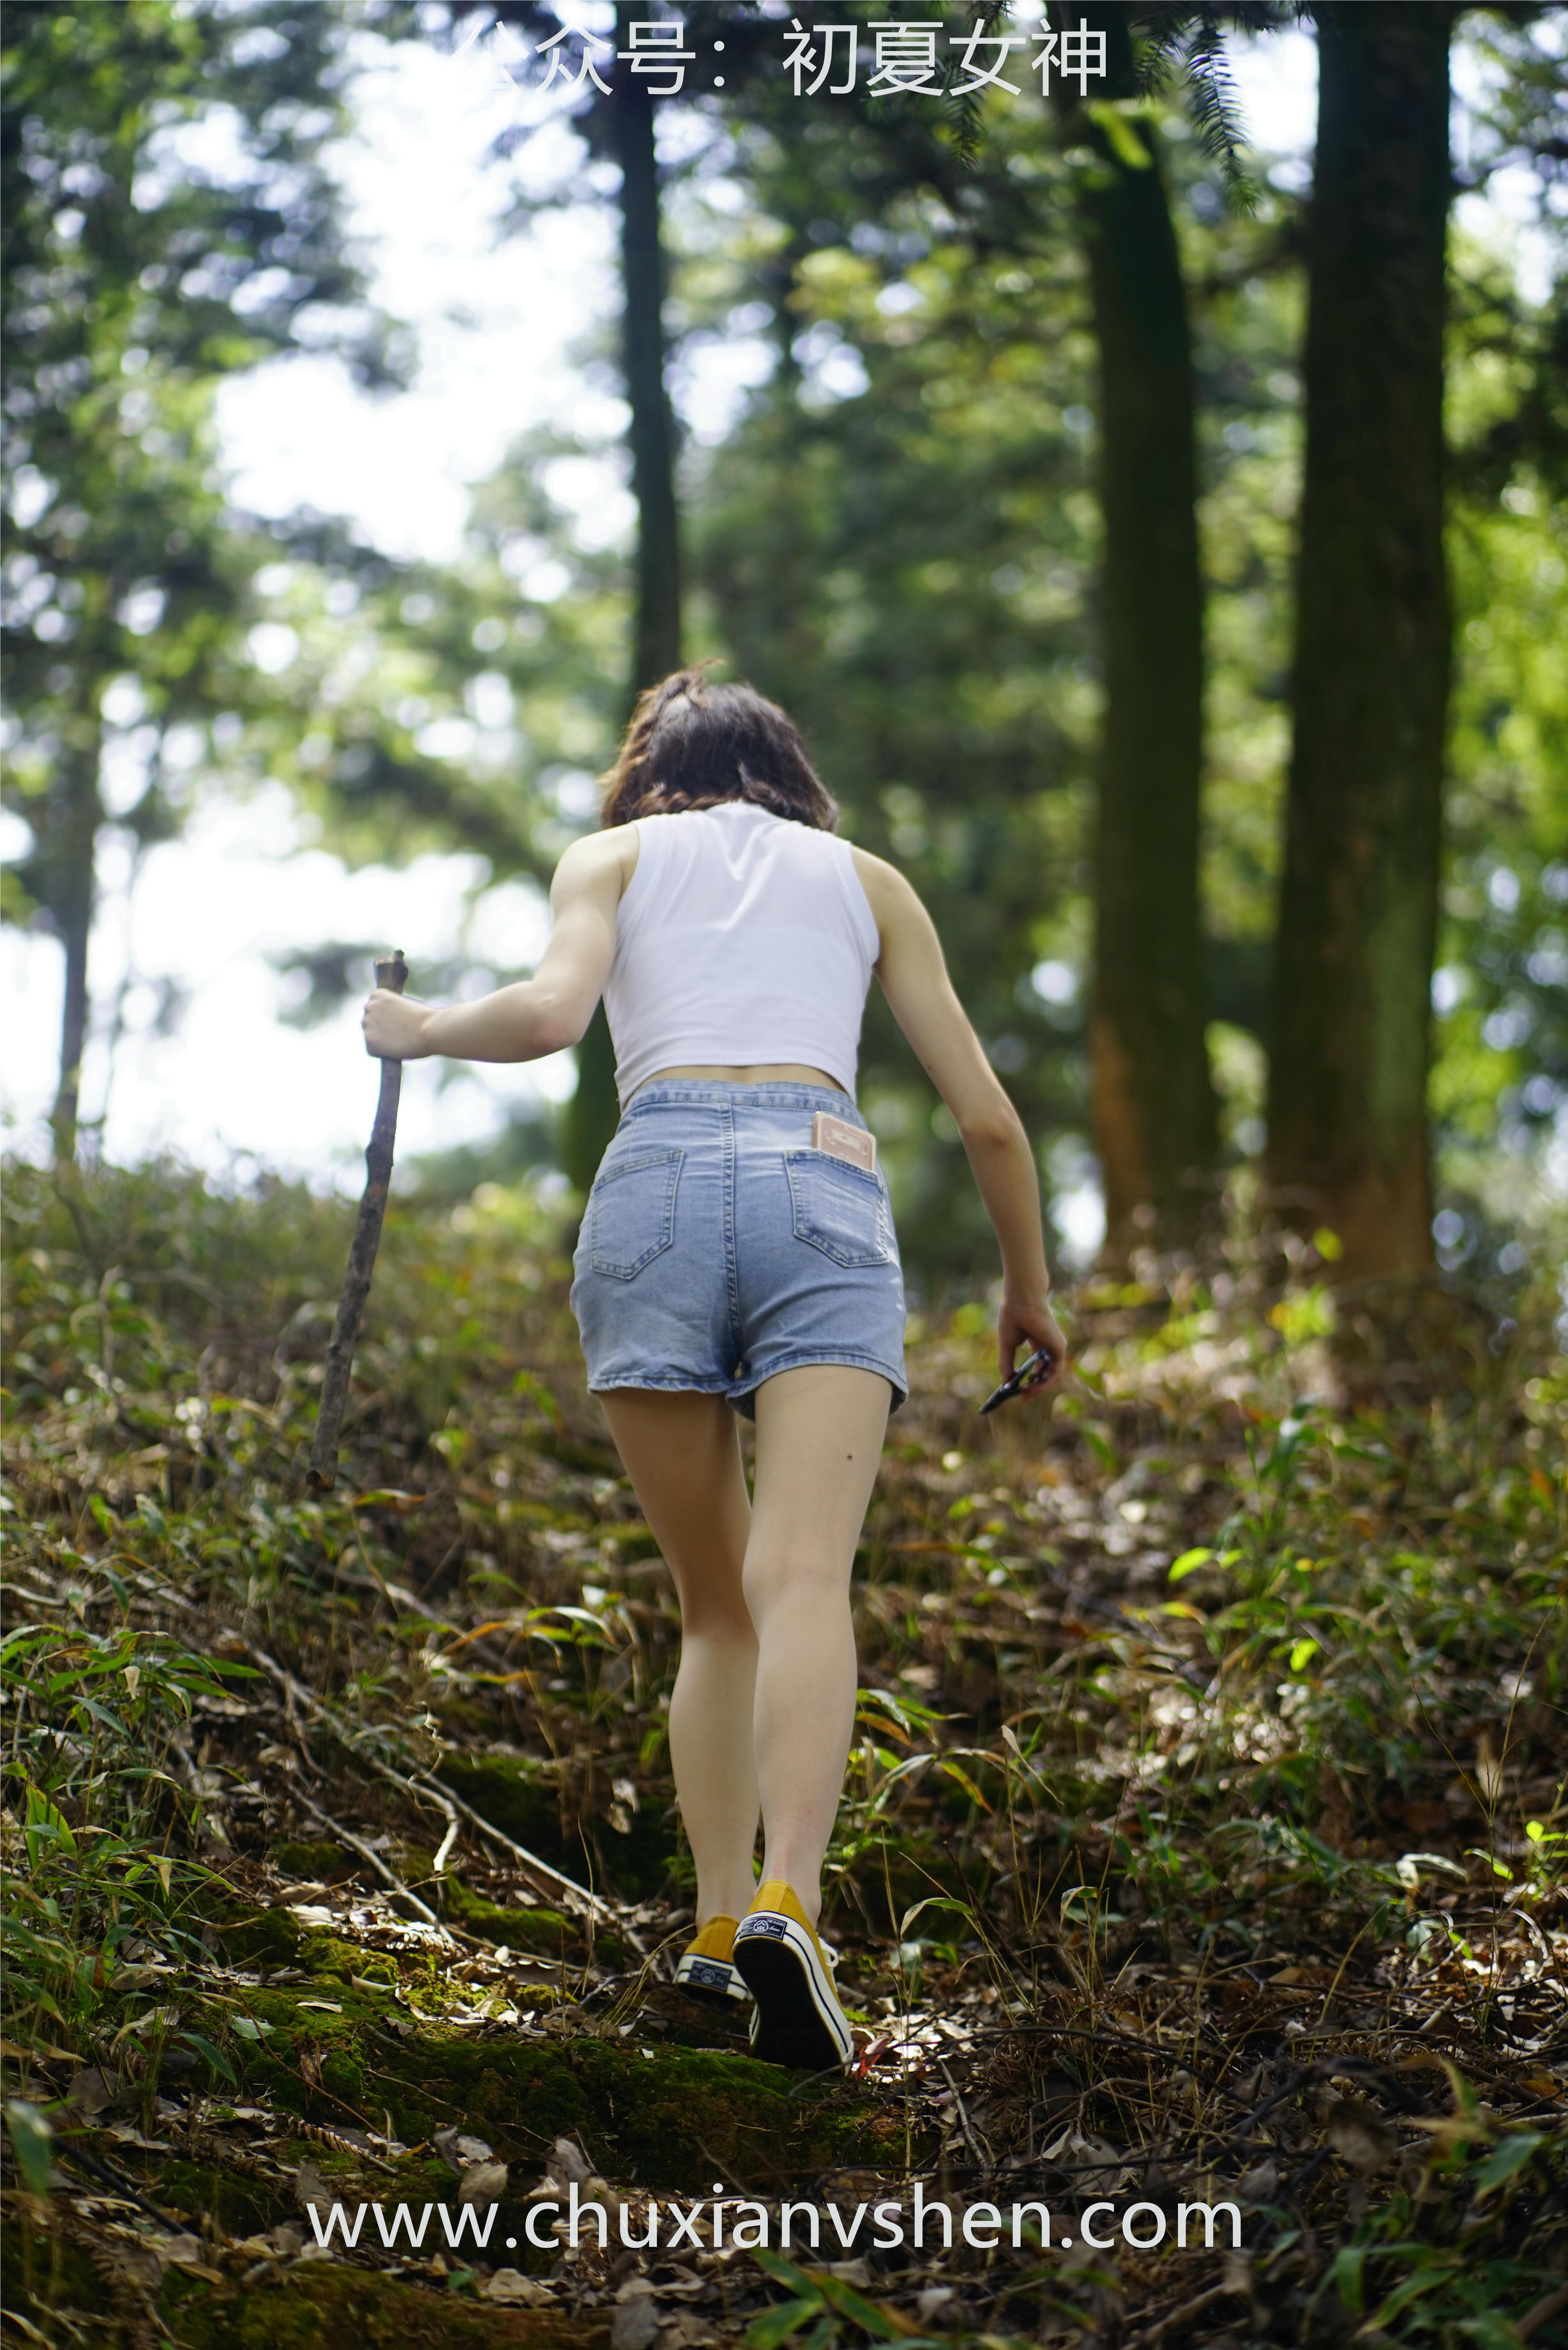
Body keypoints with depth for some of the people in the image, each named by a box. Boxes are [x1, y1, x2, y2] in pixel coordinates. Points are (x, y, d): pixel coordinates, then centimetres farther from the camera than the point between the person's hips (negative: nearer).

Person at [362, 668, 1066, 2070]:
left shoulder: (614, 857, 23)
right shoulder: (866, 879, 28)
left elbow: (548, 1015, 0)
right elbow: (989, 1120, 23)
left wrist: (420, 1032, 20)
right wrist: (1029, 1292, 36)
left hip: (659, 1181, 1)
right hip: (826, 1192, 0)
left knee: (715, 1605, 13)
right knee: (804, 1581, -17)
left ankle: (720, 1924, 1)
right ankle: (785, 1905, -38)